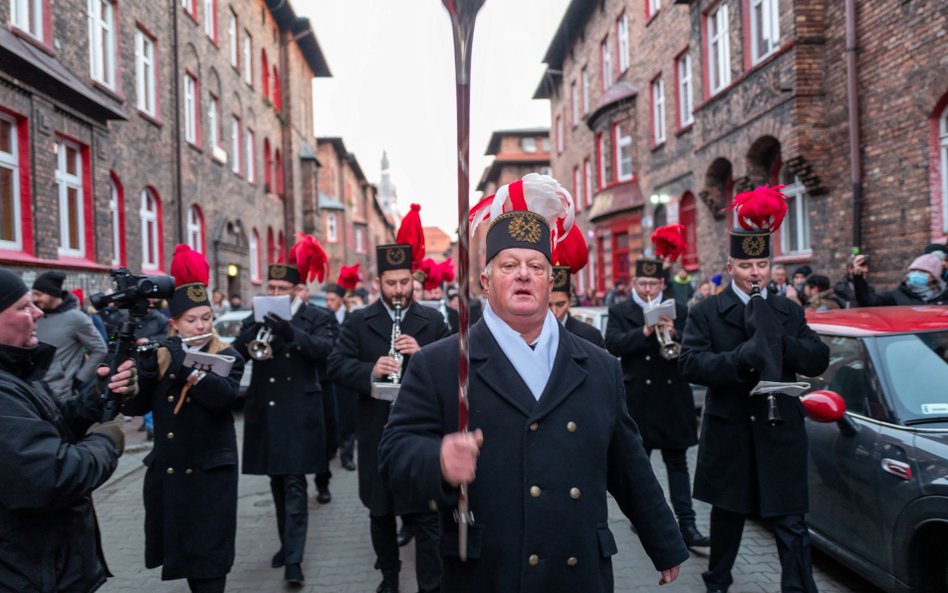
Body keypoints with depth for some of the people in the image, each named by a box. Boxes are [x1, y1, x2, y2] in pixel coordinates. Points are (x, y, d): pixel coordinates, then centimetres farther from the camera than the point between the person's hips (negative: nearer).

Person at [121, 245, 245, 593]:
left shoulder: (227, 357, -5)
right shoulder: (159, 356, 4)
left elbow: (223, 395, -25)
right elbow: (133, 407, -6)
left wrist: (186, 365, -31)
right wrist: (145, 363, -19)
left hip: (211, 470, -4)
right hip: (166, 469, 4)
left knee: (208, 552, 1)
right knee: (179, 547, 16)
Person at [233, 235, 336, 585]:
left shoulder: (319, 318, -1)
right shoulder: (258, 319, 10)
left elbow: (324, 349, -19)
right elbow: (235, 353, -2)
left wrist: (290, 333, -34)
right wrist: (256, 330, -21)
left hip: (298, 412, -4)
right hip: (265, 411, 5)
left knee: (295, 484, -5)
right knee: (277, 483, 15)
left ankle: (294, 558, -2)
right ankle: (287, 544, 29)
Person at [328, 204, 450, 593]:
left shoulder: (433, 321, 3)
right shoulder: (358, 322, 2)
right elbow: (336, 365, -6)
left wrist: (422, 353, -19)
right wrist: (371, 371, -25)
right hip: (376, 434, 2)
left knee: (426, 516, 2)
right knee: (380, 512, 16)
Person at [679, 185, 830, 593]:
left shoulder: (789, 311, 7)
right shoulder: (706, 312, -3)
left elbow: (819, 360, -2)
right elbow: (690, 364, -16)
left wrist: (778, 340, -18)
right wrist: (740, 357, -30)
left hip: (780, 431, 1)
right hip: (728, 432, -1)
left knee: (790, 523, 1)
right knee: (727, 512, 16)